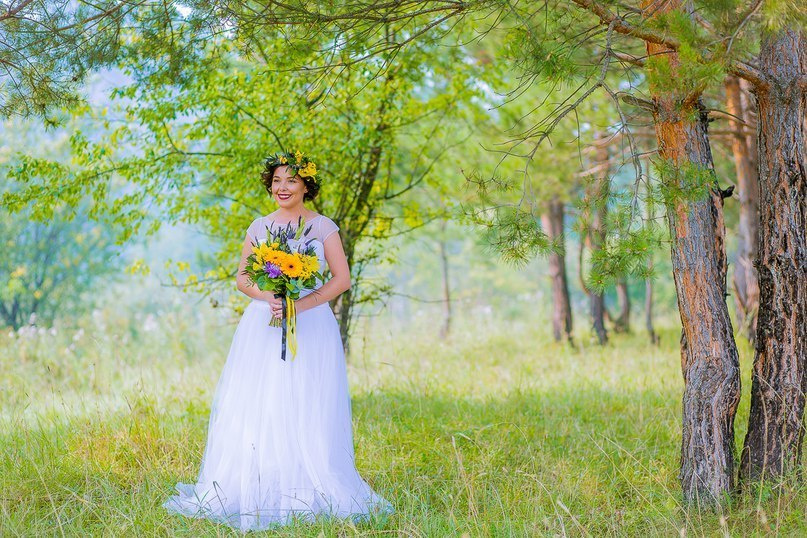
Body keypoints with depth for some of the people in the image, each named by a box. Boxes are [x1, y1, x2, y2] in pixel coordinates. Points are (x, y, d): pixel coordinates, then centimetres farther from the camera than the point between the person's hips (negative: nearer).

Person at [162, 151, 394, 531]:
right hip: (263, 325, 2)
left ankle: (308, 492, -1)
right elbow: (242, 278, 11)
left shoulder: (323, 227, 3)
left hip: (311, 325, -2)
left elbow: (342, 279, -2)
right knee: (255, 409, -4)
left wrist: (301, 304, -14)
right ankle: (254, 493, 0)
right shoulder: (259, 227, 11)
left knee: (307, 411, -6)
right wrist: (269, 297, -10)